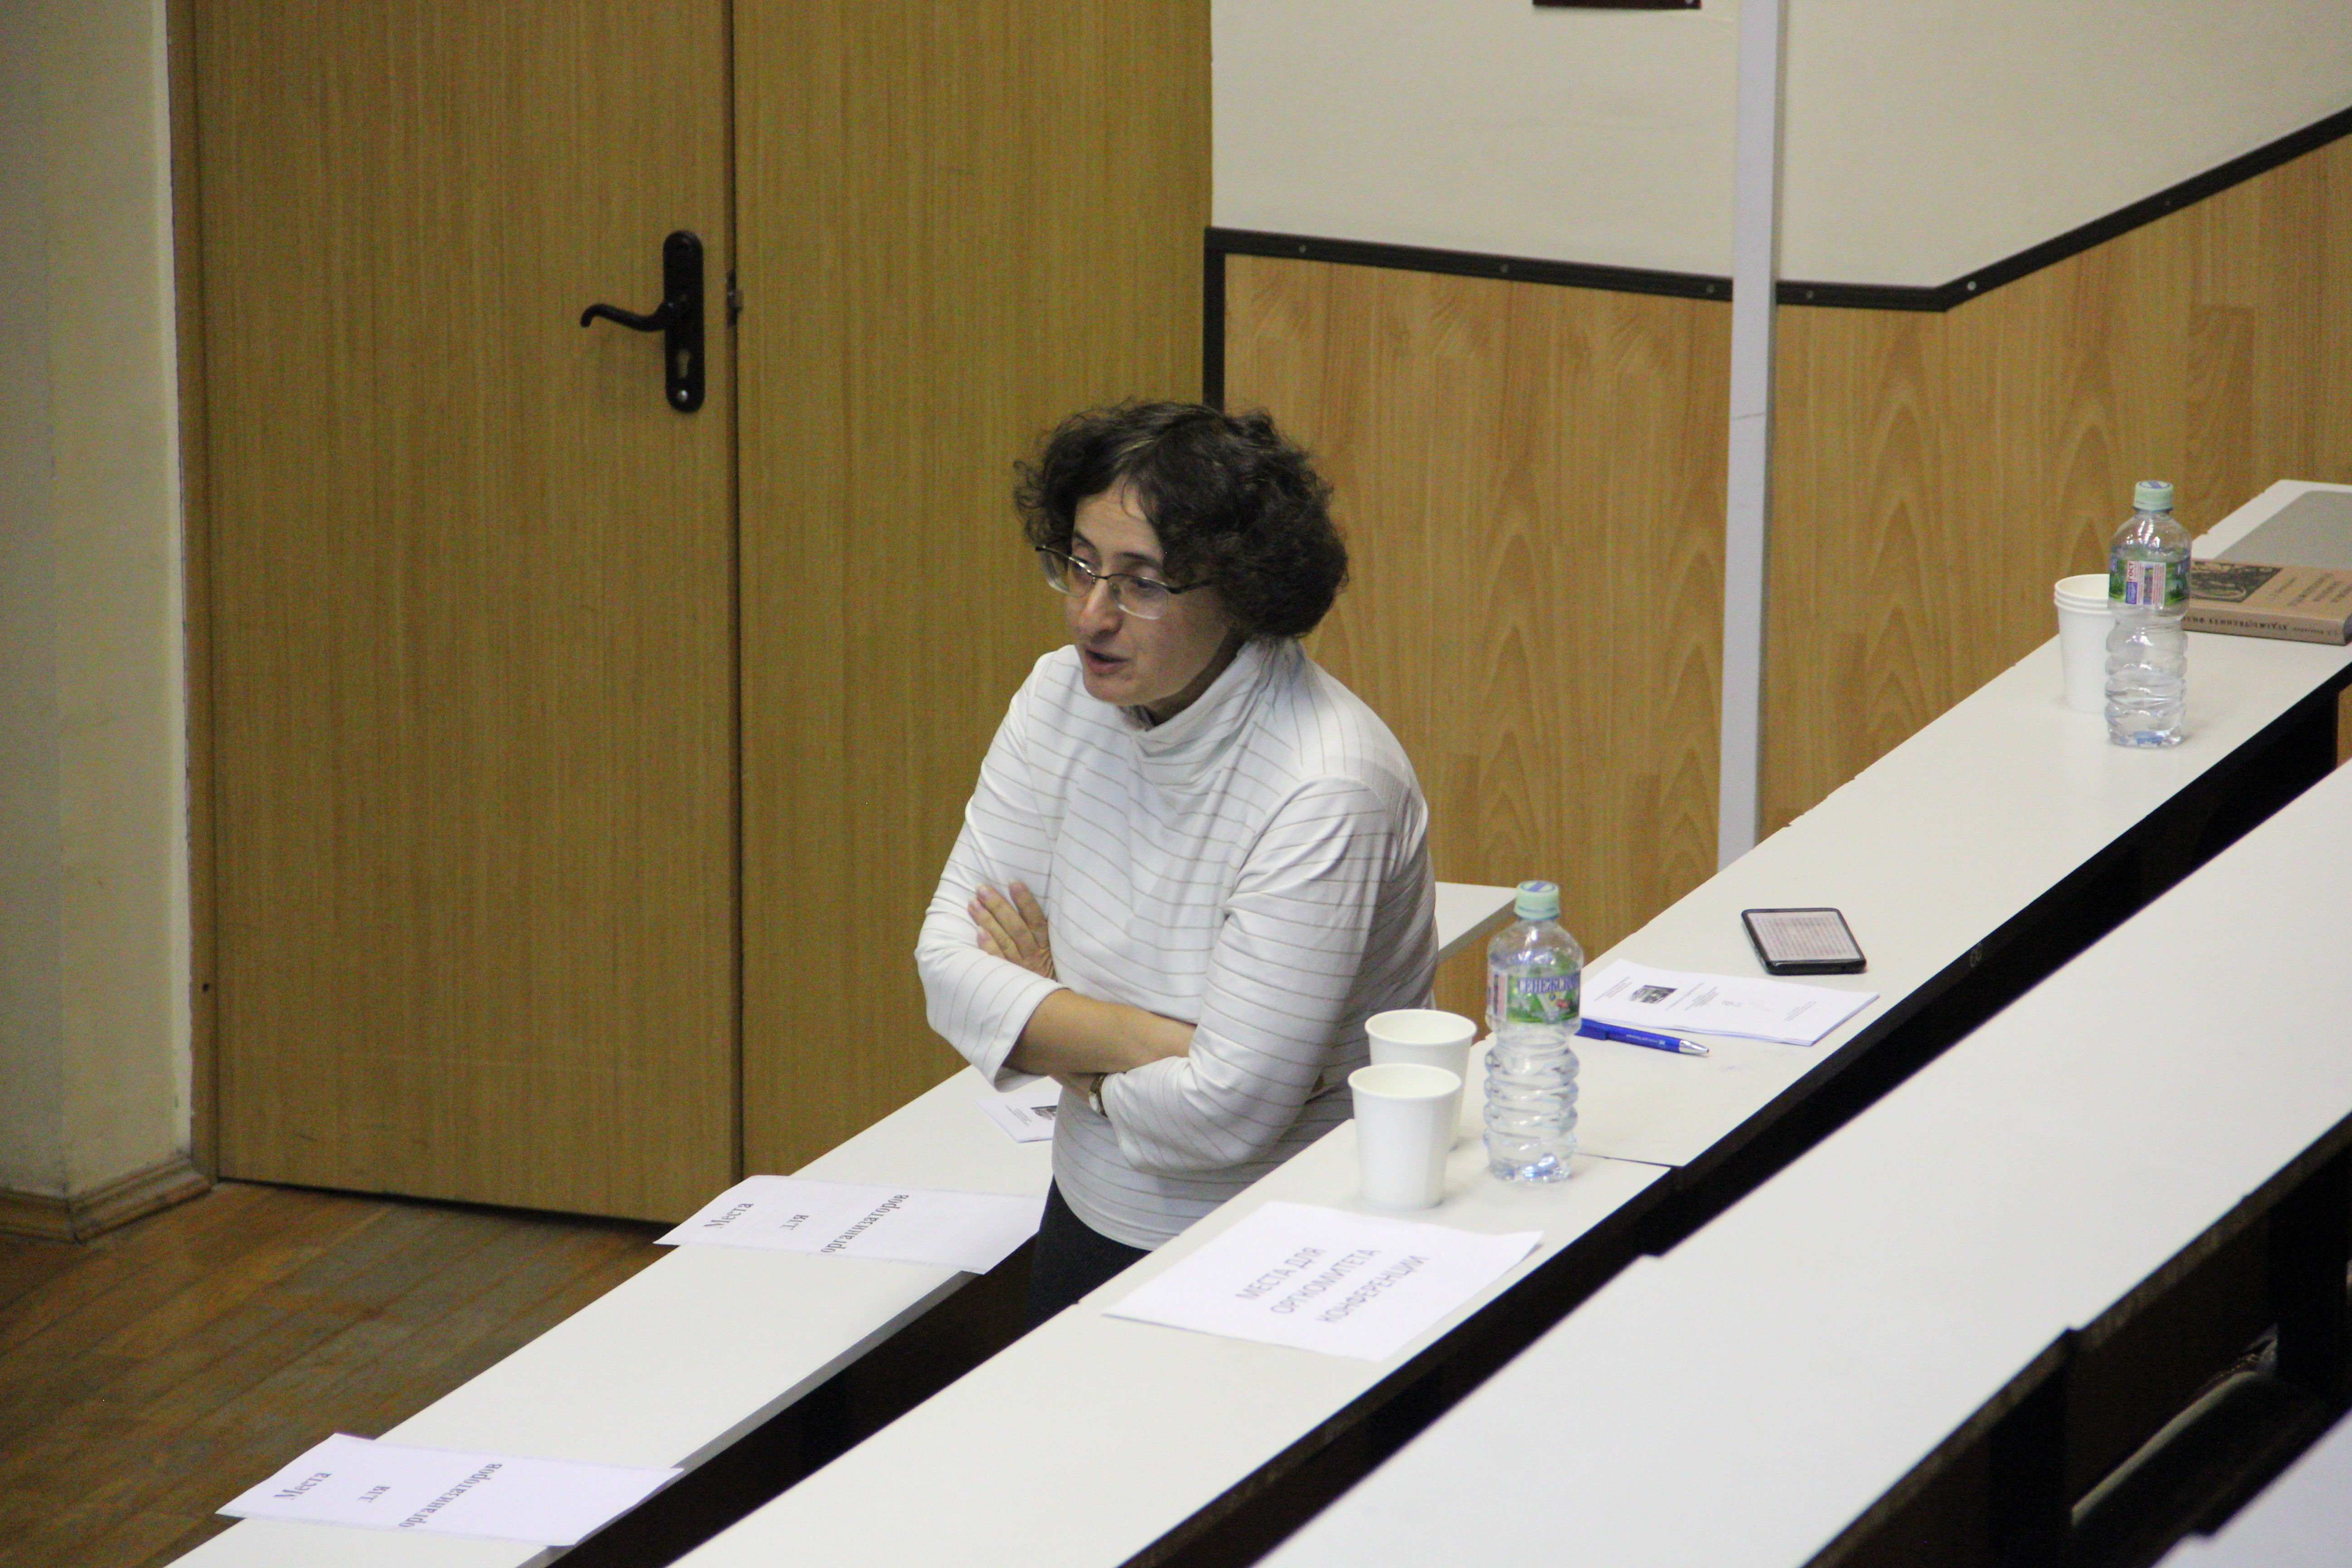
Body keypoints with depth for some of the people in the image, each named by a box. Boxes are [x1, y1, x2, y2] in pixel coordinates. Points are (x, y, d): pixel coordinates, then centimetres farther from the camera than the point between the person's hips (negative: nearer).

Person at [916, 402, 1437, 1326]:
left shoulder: (1326, 792, -20)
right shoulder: (1062, 699, 2)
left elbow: (1229, 1111, -22)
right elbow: (951, 968, -2)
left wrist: (1047, 1018, -5)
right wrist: (1155, 1040, -16)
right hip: (1094, 1224, 6)